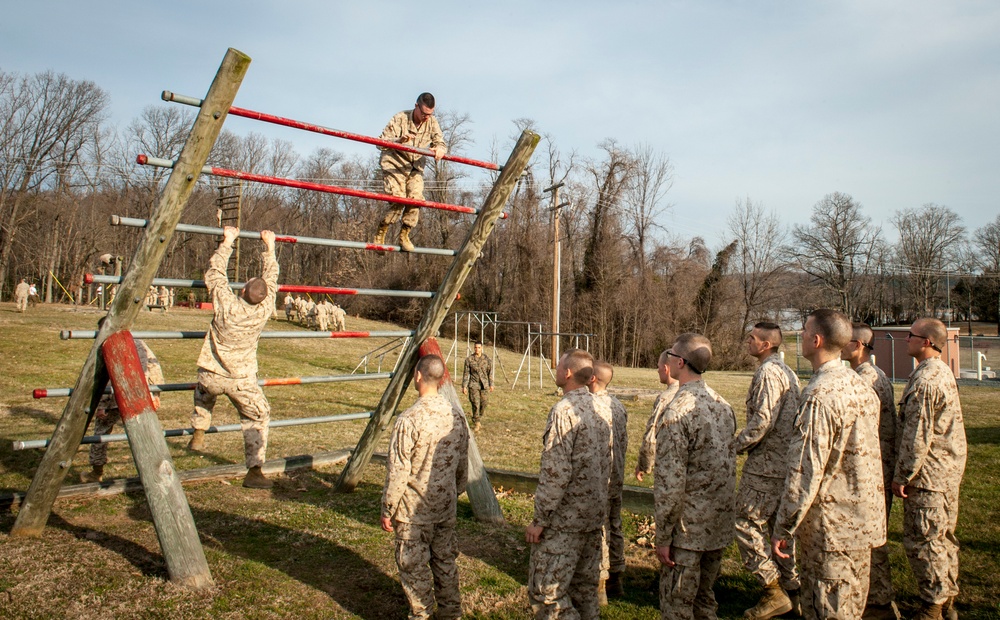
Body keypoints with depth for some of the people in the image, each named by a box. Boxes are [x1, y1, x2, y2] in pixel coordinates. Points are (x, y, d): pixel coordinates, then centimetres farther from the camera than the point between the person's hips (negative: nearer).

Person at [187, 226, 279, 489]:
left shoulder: (225, 303, -17)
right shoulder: (264, 310, -13)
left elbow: (214, 273, -1)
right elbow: (271, 280, 3)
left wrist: (227, 242, 7)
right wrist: (269, 247, 14)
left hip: (211, 374, 1)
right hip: (241, 379, -1)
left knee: (203, 396, 36)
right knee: (257, 418, 11)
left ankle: (198, 435, 33)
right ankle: (254, 471, 3)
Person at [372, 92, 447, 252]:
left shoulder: (432, 122, -2)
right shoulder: (400, 118, -14)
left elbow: (440, 142, -1)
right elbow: (382, 141, -17)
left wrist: (439, 149, -28)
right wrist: (399, 140, -38)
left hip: (415, 167, 4)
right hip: (394, 165, -4)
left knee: (416, 198, -16)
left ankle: (404, 235, 1)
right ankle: (380, 234, 1)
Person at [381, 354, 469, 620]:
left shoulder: (409, 420, -21)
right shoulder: (456, 416, -1)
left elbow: (398, 472, -17)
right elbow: (462, 465, 8)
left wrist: (387, 510, -6)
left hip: (414, 509, -6)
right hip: (446, 508, 6)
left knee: (414, 566, 10)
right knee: (445, 561, 19)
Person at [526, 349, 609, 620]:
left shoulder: (564, 410, -19)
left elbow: (556, 472, -23)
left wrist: (540, 519, -16)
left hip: (566, 518, -9)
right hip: (595, 515, 9)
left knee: (545, 590, 0)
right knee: (585, 587, 18)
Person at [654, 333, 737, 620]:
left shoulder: (677, 411, -21)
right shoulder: (723, 404, 4)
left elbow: (670, 481, -21)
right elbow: (728, 463, 12)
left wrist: (663, 537, -14)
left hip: (689, 527, -8)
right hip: (720, 524, 8)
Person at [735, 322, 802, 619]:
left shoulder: (768, 372, -16)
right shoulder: (787, 371, 15)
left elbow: (762, 421, -24)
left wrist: (736, 445, -11)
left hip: (766, 463, -10)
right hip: (786, 461, 10)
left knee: (747, 523, -3)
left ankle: (774, 591, 1)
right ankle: (793, 590, 25)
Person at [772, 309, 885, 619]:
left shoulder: (819, 395, -23)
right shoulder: (860, 385, 6)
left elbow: (806, 470, -24)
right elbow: (866, 454, 14)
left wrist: (783, 528, -16)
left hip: (831, 527, -9)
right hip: (862, 521, 9)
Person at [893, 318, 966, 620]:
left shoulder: (924, 379, -22)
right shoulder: (943, 372, 11)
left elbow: (917, 436, -23)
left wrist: (901, 477, -15)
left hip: (929, 474, -10)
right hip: (949, 471, 10)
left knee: (921, 541, 1)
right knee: (943, 538, 18)